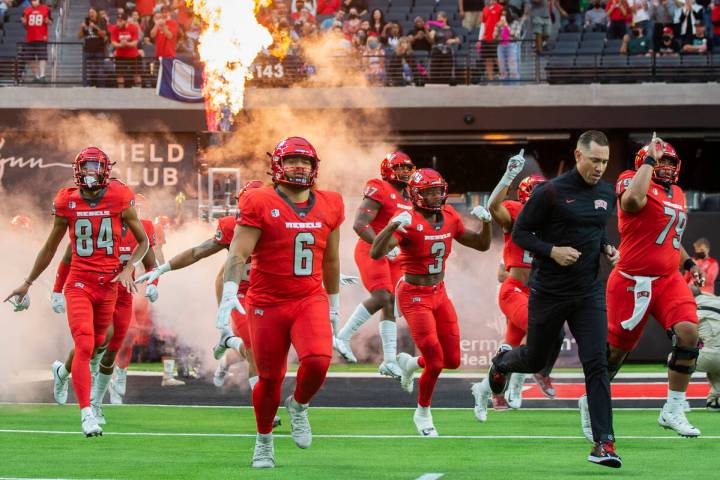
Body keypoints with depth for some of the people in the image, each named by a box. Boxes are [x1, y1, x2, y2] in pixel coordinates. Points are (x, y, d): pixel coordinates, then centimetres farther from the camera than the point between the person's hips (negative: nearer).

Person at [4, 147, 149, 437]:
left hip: (109, 284, 2)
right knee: (84, 345, -16)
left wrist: (129, 268, -9)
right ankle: (86, 413, -17)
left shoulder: (120, 200, -2)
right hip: (79, 282, -2)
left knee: (96, 343, 14)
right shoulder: (67, 202, 0)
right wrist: (27, 283, 19)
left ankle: (65, 371, 48)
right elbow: (50, 248, 13)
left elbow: (143, 242, 9)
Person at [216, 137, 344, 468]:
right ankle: (264, 442, 31)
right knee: (270, 378, 7)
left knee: (317, 361, -23)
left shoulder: (329, 206, 7)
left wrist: (334, 303, 25)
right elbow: (239, 254, -12)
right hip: (267, 304, -2)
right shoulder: (260, 204, -7)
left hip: (310, 300, 2)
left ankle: (298, 407, 10)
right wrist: (229, 294, -25)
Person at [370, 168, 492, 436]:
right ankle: (423, 414, 14)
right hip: (414, 297, -6)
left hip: (439, 294, 6)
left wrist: (486, 222, -6)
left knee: (453, 360, 6)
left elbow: (482, 245, 12)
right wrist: (394, 225, -42)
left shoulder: (449, 219, 1)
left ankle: (410, 363, 36)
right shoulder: (409, 223, -18)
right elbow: (376, 253, -30)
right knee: (435, 362, -10)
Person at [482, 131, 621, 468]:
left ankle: (603, 442, -12)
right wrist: (552, 251, -21)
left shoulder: (607, 195, 6)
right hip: (548, 293, -3)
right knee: (535, 360, 13)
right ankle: (502, 362, 50)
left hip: (588, 294, 3)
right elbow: (519, 233, -8)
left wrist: (606, 249, 4)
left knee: (596, 364, -10)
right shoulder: (551, 192, -13)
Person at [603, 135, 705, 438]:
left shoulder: (676, 194, 17)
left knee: (688, 332, -14)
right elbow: (633, 200, -34)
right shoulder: (632, 181, -8)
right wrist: (649, 160, -23)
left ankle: (673, 411, -5)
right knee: (616, 347, 4)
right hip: (633, 282, -6)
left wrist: (688, 262, 17)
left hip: (669, 279, 6)